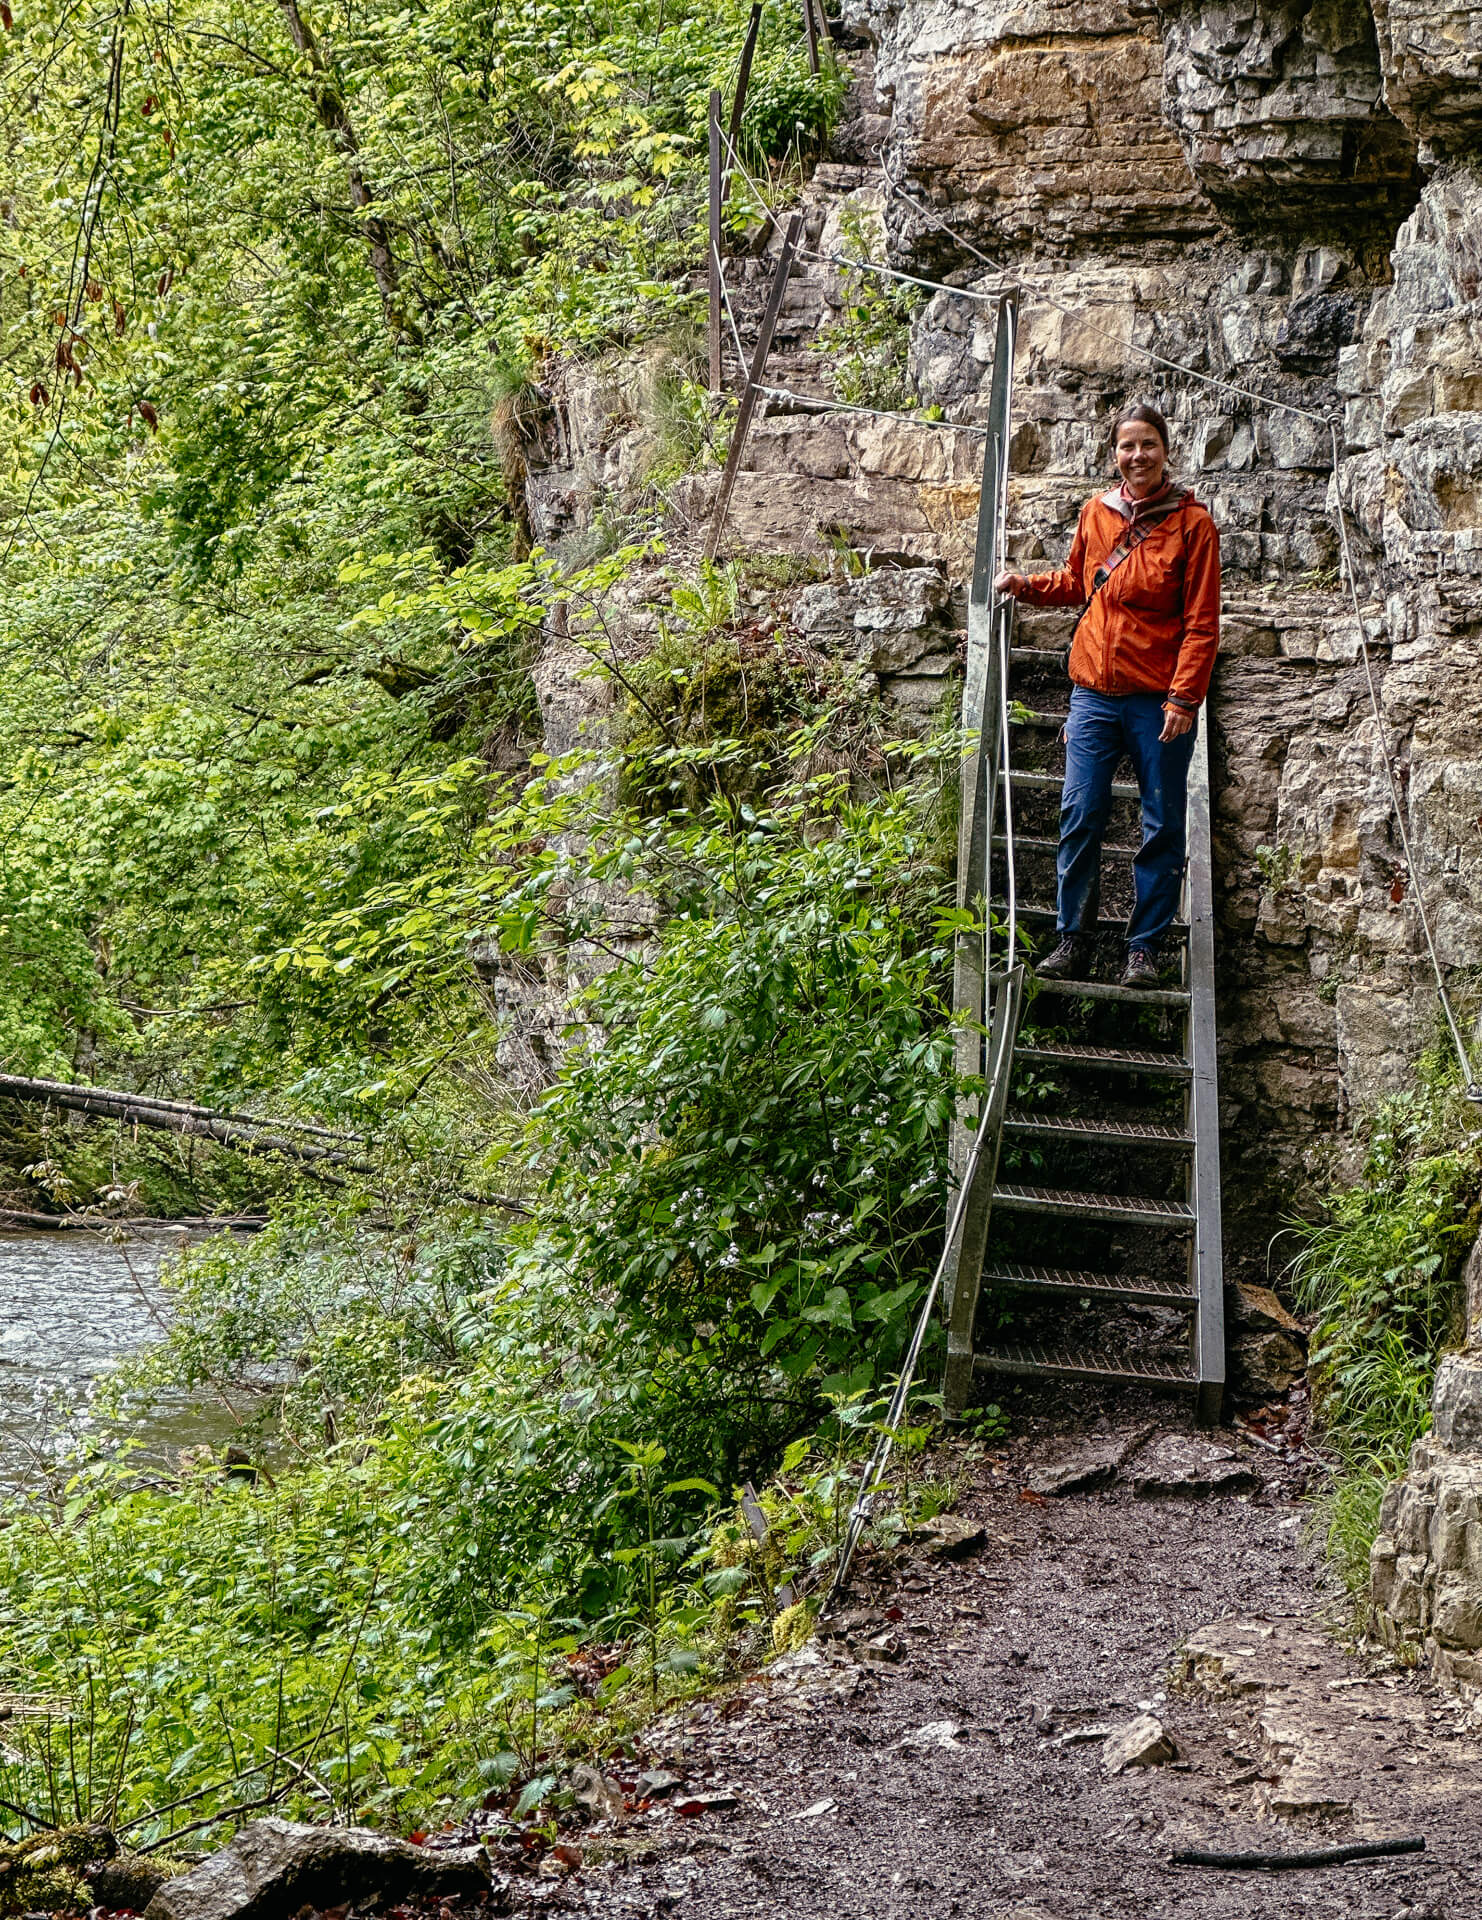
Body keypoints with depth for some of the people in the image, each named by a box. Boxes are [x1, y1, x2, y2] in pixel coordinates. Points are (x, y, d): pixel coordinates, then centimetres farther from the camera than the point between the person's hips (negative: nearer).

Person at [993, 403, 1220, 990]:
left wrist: (1184, 698, -13)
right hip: (1095, 692, 3)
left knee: (1162, 826, 3)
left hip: (1159, 699, -3)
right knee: (1080, 815, 1)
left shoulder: (1191, 524, -4)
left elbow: (1202, 622, -7)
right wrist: (1026, 585, 9)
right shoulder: (1097, 513, 8)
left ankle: (1145, 947, 11)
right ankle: (1072, 940, 11)